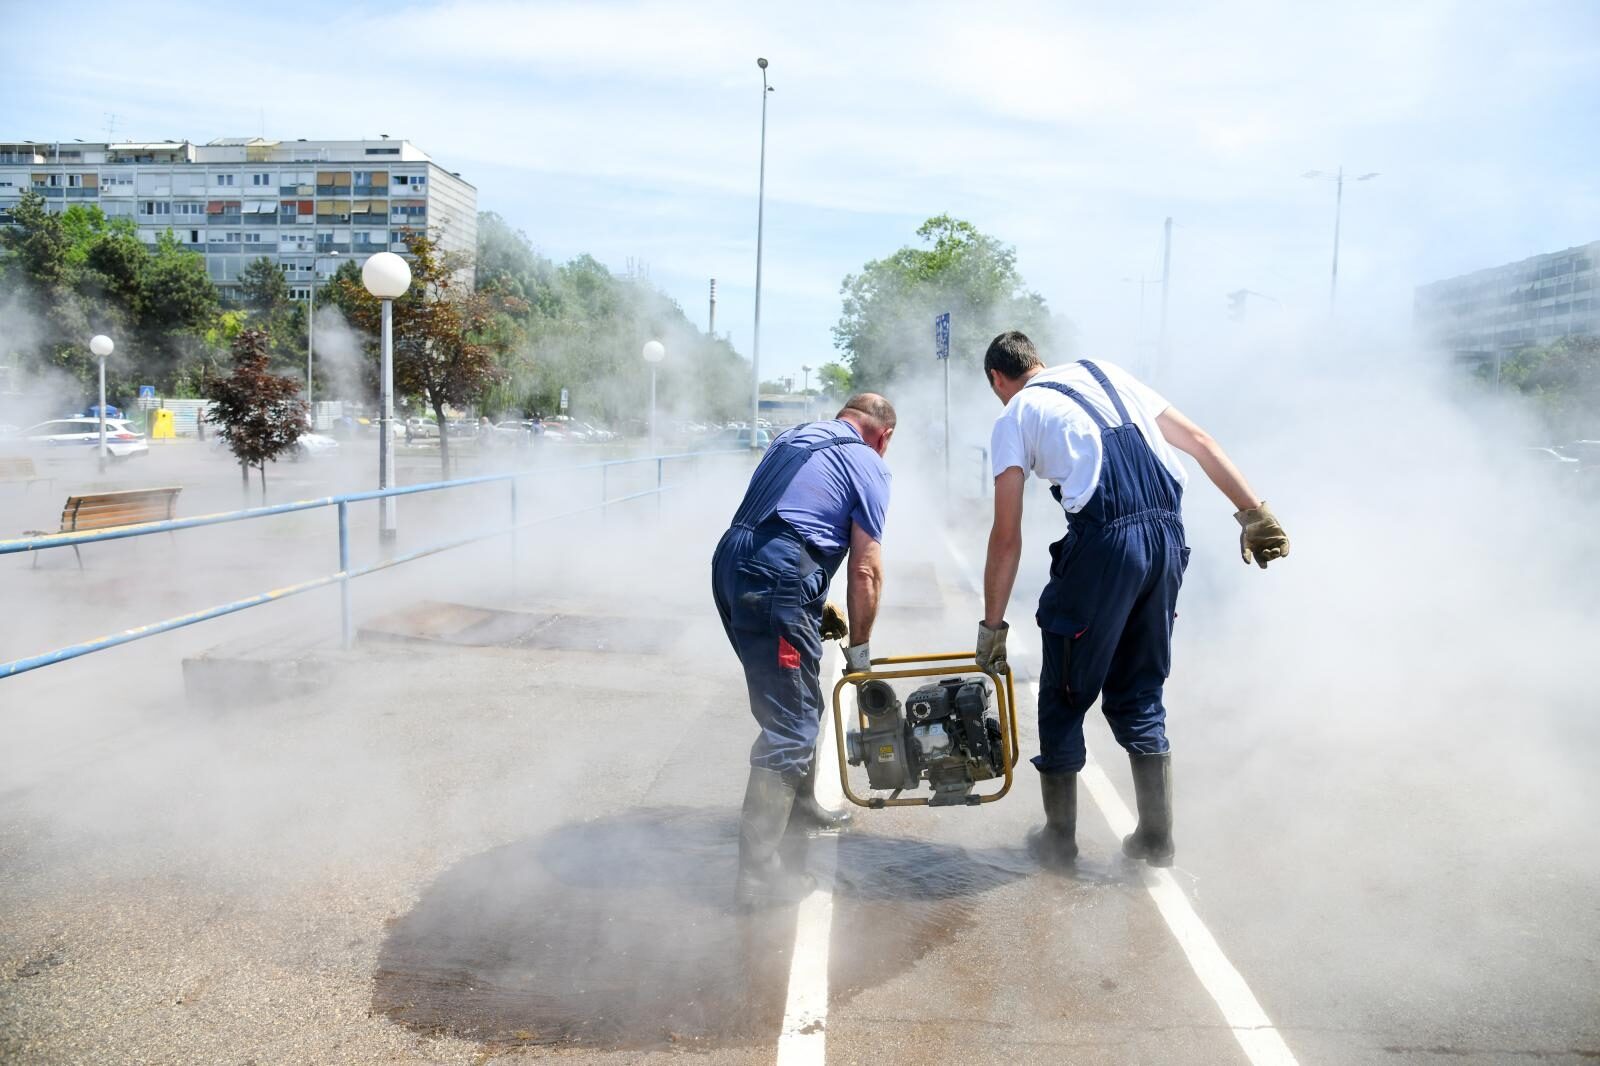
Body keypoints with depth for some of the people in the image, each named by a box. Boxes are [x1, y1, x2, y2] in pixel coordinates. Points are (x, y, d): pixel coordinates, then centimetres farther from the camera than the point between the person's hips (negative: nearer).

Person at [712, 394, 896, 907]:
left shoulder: (794, 438, 26)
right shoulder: (868, 465, 3)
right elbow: (865, 570, -1)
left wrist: (817, 602, 28)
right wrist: (859, 645, 10)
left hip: (729, 562, 9)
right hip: (777, 581, -9)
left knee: (797, 703, 25)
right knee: (790, 725, -5)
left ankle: (800, 803, 41)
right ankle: (758, 871, -4)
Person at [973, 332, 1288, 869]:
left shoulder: (1014, 417, 11)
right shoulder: (1107, 374, 25)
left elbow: (1007, 538, 5)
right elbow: (1200, 442, 17)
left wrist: (992, 626, 12)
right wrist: (1254, 512, 16)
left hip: (1103, 542, -5)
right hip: (1168, 537, 5)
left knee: (1064, 697, 13)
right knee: (1139, 693, 20)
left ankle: (1059, 839, 23)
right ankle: (1156, 839, 24)